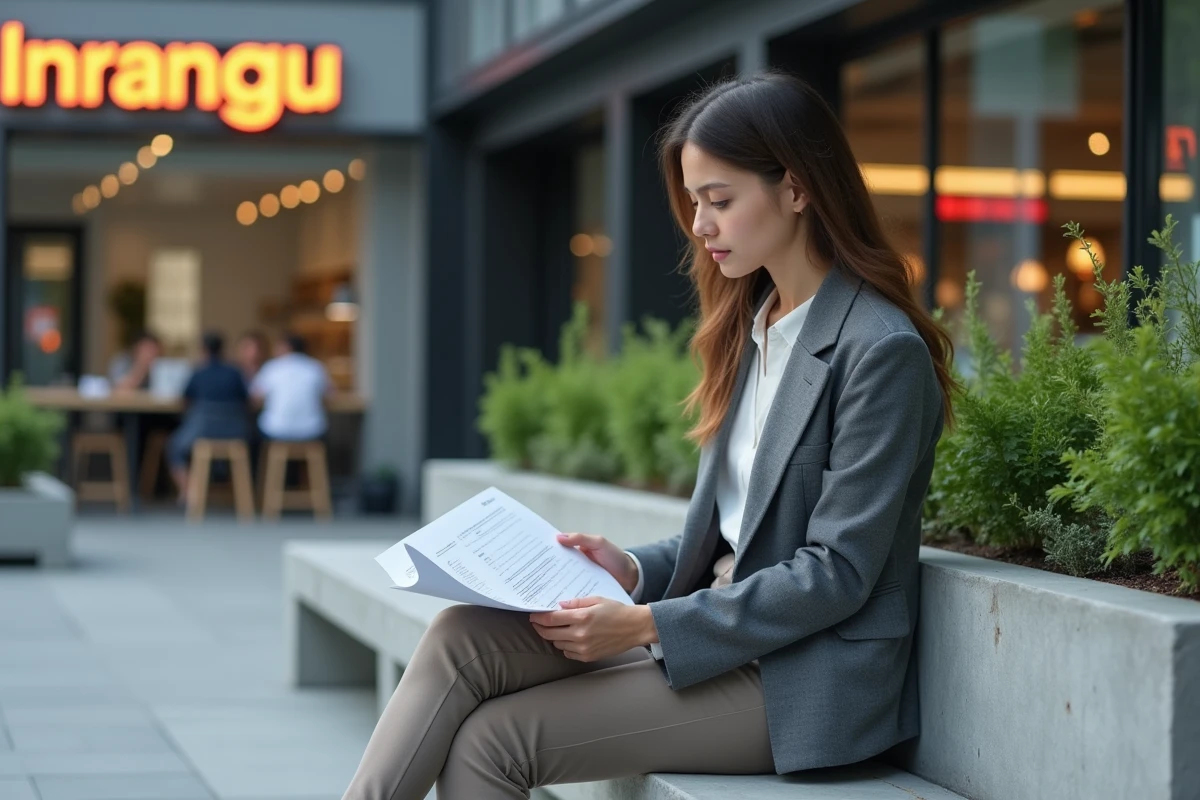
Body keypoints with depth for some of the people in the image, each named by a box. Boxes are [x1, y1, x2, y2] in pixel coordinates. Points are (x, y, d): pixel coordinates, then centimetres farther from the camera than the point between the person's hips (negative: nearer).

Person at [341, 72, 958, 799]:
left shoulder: (883, 351, -14)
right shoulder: (751, 326, 13)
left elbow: (837, 574, -18)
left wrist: (647, 625, -19)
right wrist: (635, 570, 0)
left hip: (805, 682, -8)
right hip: (722, 623, 8)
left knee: (492, 738, -17)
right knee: (464, 636, -14)